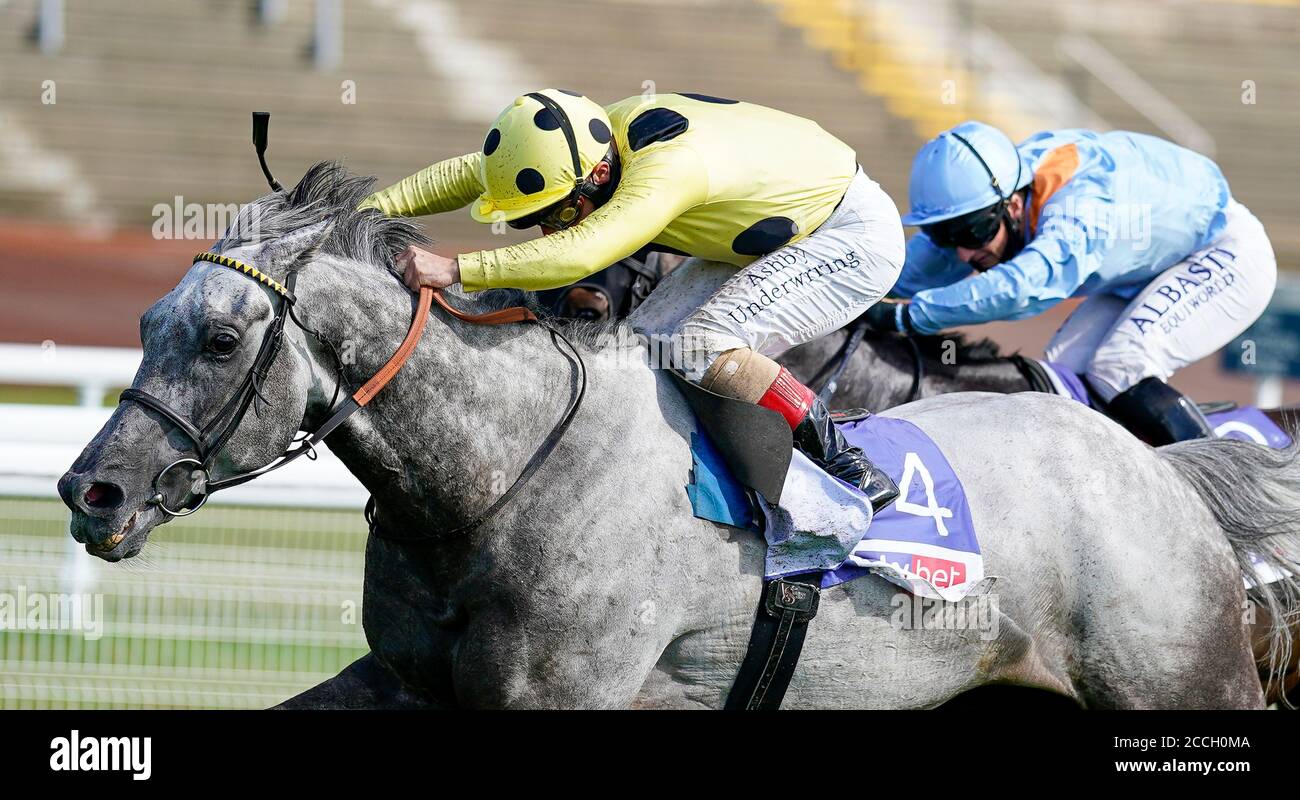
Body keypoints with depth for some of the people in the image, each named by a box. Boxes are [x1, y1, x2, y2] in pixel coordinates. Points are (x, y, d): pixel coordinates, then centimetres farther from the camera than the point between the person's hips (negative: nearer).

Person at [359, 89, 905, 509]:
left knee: (700, 349, -25)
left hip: (855, 239, -10)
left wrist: (454, 269, -51)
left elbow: (576, 254, -47)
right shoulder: (596, 136, -9)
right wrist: (376, 209, -14)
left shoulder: (666, 170, -34)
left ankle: (841, 461, -12)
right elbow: (469, 174, -2)